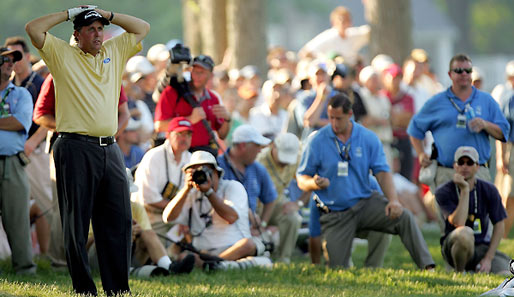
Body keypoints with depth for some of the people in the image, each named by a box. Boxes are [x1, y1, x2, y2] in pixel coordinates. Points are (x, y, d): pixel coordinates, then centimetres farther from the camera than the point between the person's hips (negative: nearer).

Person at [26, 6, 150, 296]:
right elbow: (33, 28, -5)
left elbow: (143, 28, 22)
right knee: (77, 221, -2)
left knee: (119, 220, 2)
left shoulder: (114, 52, 17)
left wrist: (107, 15, 13)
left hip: (110, 150, 5)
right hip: (76, 149, -5)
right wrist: (69, 13, 3)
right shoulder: (62, 54, 5)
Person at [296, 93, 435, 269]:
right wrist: (314, 183, -24)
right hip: (335, 213, -1)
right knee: (338, 271, -10)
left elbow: (382, 172, -2)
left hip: (365, 203, 1)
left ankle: (427, 267, -25)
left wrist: (393, 200, -19)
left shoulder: (368, 138, 2)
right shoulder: (317, 142, -3)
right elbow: (301, 179, 1)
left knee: (404, 218, -24)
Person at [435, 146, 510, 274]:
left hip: (483, 247, 3)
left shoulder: (489, 190, 1)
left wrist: (488, 259, -5)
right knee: (465, 232, -40)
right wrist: (464, 190, -24)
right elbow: (459, 223, -23)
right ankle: (459, 273, -12)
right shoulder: (443, 192, -8)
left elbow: (499, 225, 5)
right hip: (453, 246, -3)